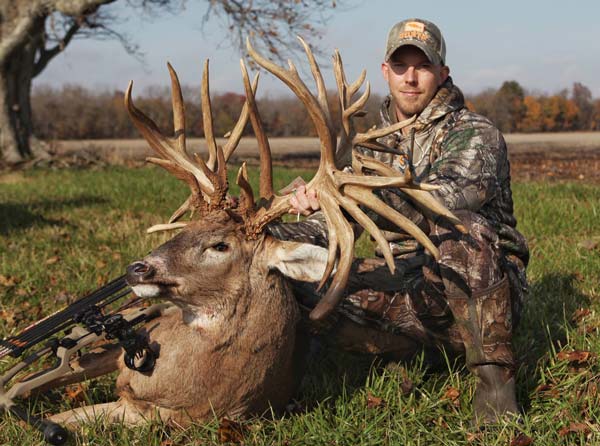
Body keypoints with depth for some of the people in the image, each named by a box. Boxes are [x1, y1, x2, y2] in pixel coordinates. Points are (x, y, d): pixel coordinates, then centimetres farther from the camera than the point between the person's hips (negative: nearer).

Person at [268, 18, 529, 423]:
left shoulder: (475, 134, -8)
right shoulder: (377, 146, 13)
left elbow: (451, 199, -29)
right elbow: (333, 222, 9)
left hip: (490, 294, -5)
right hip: (412, 292, 5)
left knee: (454, 226, -36)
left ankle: (494, 373, -24)